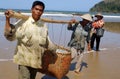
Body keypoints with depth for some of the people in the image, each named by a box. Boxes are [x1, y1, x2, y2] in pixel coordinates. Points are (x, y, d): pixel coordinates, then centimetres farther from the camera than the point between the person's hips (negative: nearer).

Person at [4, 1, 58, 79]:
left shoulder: (43, 25, 4)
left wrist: (56, 49, 21)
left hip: (37, 60, 5)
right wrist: (8, 19, -25)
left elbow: (47, 42, 17)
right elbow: (10, 36, -18)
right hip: (24, 59, -5)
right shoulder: (23, 22, -12)